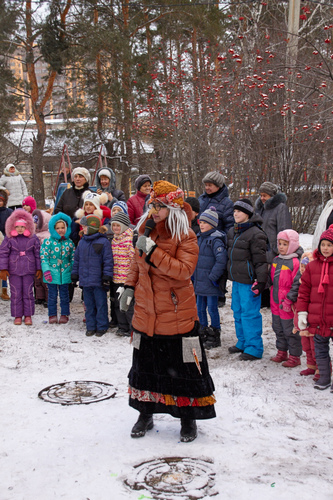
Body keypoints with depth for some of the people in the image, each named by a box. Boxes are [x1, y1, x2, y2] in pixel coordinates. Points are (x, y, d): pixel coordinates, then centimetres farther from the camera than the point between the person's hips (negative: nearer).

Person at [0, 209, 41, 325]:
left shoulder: (33, 238, 2)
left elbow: (38, 254, 6)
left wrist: (39, 268, 4)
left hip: (29, 270, 0)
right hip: (14, 271, 0)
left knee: (28, 293, 4)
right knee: (16, 294, 4)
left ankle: (28, 315, 13)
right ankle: (17, 316, 13)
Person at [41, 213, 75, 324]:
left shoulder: (69, 242, 3)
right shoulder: (48, 242, -6)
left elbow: (73, 258, 9)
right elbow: (44, 257, -7)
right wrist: (46, 271, -14)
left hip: (65, 273, 2)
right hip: (52, 273, -2)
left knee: (64, 295, 11)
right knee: (52, 295, 7)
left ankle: (64, 315, 22)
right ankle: (52, 315, 18)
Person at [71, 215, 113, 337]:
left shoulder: (103, 242, -8)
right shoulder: (82, 242, 11)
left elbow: (108, 261, -9)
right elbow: (77, 260, 17)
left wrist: (106, 277, -13)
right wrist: (74, 276, 14)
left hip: (98, 281, -6)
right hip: (85, 280, 6)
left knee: (100, 304, 4)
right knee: (89, 305, 12)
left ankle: (102, 327, 14)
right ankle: (91, 327, 21)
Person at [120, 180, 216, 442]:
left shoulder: (186, 237, -14)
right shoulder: (147, 230, 5)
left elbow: (184, 270, -28)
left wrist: (152, 251, -30)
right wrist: (130, 286, 13)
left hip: (177, 314, -5)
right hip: (146, 312, 6)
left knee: (183, 367, 3)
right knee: (145, 363, 15)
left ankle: (188, 419, 21)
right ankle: (146, 414, 32)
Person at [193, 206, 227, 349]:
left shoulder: (215, 240, -16)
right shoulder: (199, 238, 10)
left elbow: (221, 260, -22)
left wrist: (213, 277, -19)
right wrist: (194, 275, 15)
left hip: (211, 284, -8)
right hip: (199, 282, 8)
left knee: (212, 309, 2)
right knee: (200, 308, 16)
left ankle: (215, 337, 14)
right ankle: (203, 333, 30)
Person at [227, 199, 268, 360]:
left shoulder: (255, 233, -13)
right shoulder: (232, 232, 13)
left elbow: (260, 260, -14)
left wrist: (261, 281, -17)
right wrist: (229, 274, 23)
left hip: (248, 280, -9)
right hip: (236, 280, 9)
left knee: (250, 313, -4)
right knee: (237, 311, 16)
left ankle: (254, 348, 5)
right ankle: (243, 342, 30)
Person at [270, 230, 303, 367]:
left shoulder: (295, 263, -16)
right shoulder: (276, 260, 9)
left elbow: (297, 284, -19)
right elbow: (271, 279, 20)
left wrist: (289, 300, -21)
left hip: (288, 305, -8)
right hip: (276, 303, 8)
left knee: (290, 331, 3)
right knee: (278, 329, 19)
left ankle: (294, 356, 16)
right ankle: (282, 352, 35)